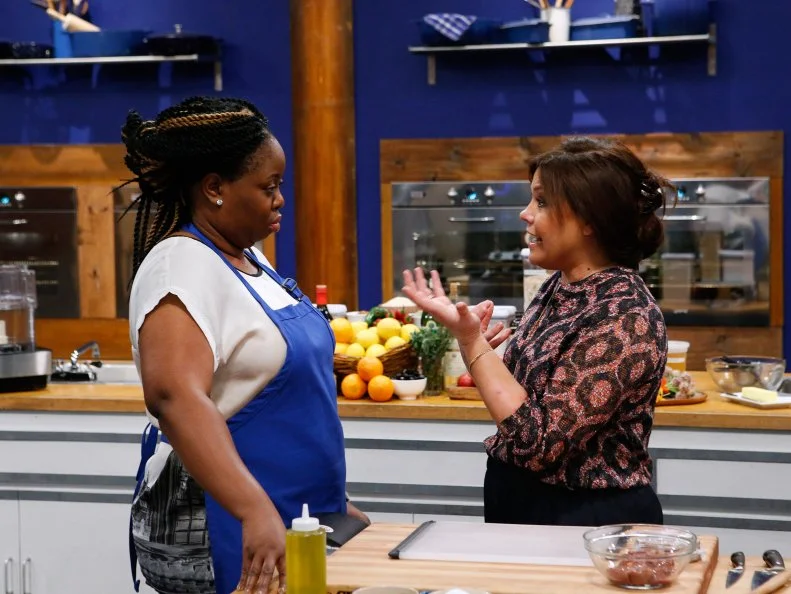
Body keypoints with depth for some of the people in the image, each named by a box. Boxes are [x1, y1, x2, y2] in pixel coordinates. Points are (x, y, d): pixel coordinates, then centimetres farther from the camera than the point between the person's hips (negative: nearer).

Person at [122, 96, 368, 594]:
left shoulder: (249, 258, 9)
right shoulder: (182, 267, -18)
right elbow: (174, 394, -34)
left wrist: (331, 500, 19)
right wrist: (256, 511, -43)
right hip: (227, 532, -8)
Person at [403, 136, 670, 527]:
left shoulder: (626, 318, -23)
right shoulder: (558, 287, 2)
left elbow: (540, 442, -26)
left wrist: (471, 340, -23)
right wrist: (474, 343, -4)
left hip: (589, 521, -8)